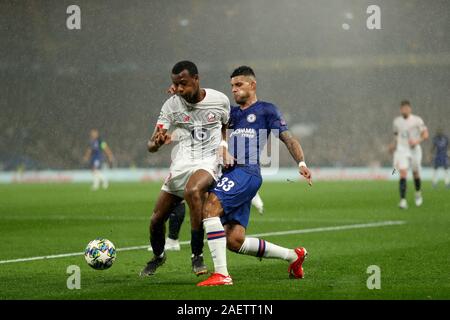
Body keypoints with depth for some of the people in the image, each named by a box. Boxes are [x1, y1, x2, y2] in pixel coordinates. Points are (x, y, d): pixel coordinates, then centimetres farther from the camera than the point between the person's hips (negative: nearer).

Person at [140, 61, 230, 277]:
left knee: (193, 191, -37)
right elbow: (151, 145, -6)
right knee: (156, 219, 3)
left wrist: (224, 146, 4)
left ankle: (197, 256, -27)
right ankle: (158, 256, 38)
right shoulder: (171, 105, -2)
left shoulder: (219, 100, -2)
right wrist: (156, 143, -29)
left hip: (209, 162, -3)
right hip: (181, 164, 3)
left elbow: (228, 127, 21)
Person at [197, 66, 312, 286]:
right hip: (231, 173, 7)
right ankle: (293, 256, 19)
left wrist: (301, 163, -10)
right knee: (235, 242, 1)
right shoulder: (232, 113, 27)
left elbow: (288, 139, 5)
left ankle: (221, 274, -31)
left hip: (247, 173, -7)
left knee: (210, 208, -28)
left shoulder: (266, 110, 9)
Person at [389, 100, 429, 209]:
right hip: (401, 150, 1)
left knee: (416, 174, 12)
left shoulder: (417, 120, -7)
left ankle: (418, 194, 41)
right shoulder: (396, 121, 6)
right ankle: (403, 200, -19)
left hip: (414, 150, -1)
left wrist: (417, 141, -24)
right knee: (403, 174, -14)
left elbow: (425, 134, -8)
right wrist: (393, 145, 6)